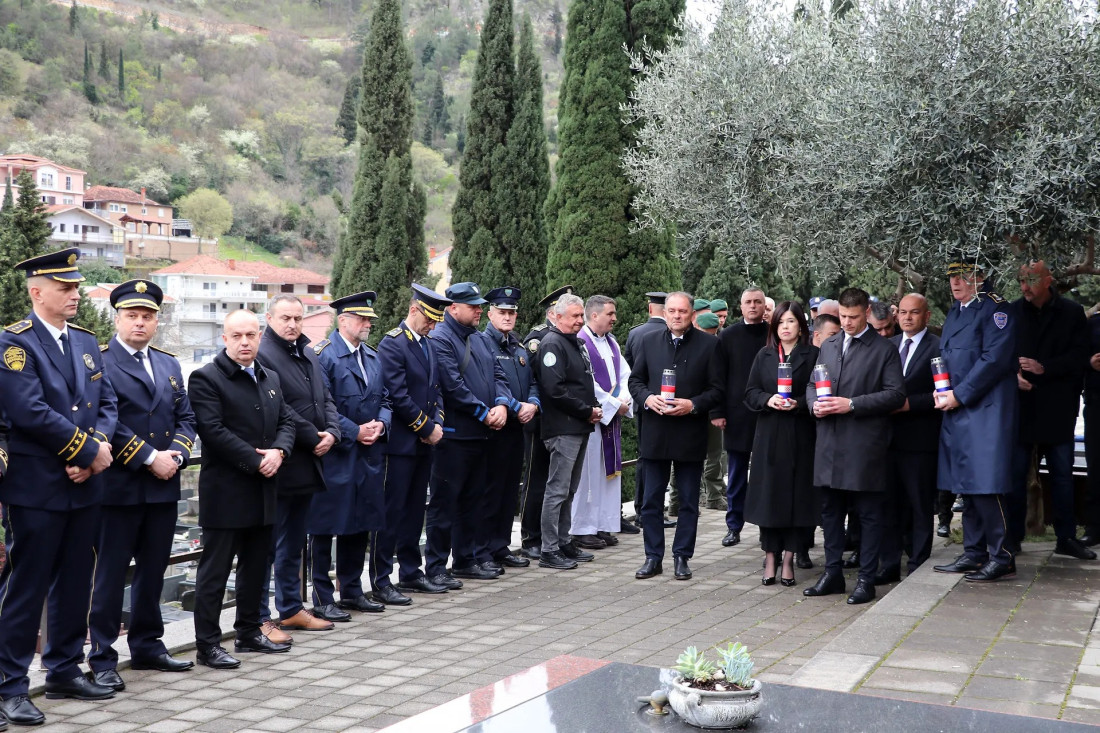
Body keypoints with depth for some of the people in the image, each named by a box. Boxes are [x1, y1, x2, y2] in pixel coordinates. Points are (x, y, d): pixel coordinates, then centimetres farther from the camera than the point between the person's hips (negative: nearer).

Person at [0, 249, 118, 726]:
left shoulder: (86, 342, 13)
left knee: (75, 584, 14)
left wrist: (100, 447, -10)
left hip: (84, 485, 7)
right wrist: (89, 451, -16)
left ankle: (65, 672, 26)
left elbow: (107, 404, 10)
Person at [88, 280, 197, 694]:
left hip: (164, 487, 6)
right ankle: (102, 658, 9)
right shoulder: (99, 362, -6)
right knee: (110, 574, 1)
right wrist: (150, 458, -17)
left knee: (153, 571, 14)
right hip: (118, 486, -6)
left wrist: (176, 455, -6)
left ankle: (146, 646, 26)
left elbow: (186, 418, 12)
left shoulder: (169, 365, 15)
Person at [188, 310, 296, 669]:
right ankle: (207, 645, 5)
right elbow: (213, 430, -17)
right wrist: (255, 460, -17)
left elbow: (286, 421, 13)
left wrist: (278, 452, -8)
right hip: (225, 490, -7)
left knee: (256, 565, 15)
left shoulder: (270, 378, 15)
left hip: (262, 490, 7)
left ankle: (249, 633, 27)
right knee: (215, 569, -1)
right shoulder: (206, 378, -9)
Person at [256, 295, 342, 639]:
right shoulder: (262, 355, -14)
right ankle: (260, 619, 8)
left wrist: (332, 432, -3)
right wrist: (313, 438, -14)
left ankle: (291, 610, 29)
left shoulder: (308, 354, 15)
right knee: (267, 545, 0)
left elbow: (326, 400, 15)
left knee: (293, 544, 18)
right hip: (279, 468, -9)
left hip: (307, 466, 9)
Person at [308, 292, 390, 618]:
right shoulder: (323, 355, -9)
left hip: (369, 456, 8)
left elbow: (384, 399, 16)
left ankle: (352, 591, 25)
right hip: (335, 456, -7)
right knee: (325, 526, 0)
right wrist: (354, 432, -16)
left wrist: (381, 424, -3)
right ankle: (323, 599, 8)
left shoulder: (374, 357, 15)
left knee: (360, 524, 13)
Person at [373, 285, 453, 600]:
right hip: (400, 442, -8)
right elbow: (398, 397, -17)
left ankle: (410, 572, 24)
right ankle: (380, 582, 2)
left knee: (414, 509, 14)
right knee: (391, 511, -4)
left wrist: (437, 423, 1)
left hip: (424, 443, 8)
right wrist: (428, 428, -12)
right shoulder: (392, 344, -12)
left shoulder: (429, 344, 14)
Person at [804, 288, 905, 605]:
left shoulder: (884, 349, -2)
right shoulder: (827, 346, 15)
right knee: (830, 510, 11)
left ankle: (866, 579, 9)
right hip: (829, 443, 5)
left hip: (865, 445, -5)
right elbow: (812, 384, 20)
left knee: (869, 513, 2)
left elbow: (896, 394, -9)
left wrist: (852, 404, -17)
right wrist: (815, 404, -3)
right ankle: (832, 573, 22)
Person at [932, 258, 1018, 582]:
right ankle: (974, 554, 21)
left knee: (985, 486, -9)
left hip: (985, 409, -9)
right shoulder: (954, 312, 18)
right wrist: (942, 393, 5)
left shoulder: (995, 309, -8)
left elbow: (995, 359, -16)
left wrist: (959, 396, -16)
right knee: (967, 485, 13)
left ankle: (1001, 558, -1)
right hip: (956, 410, 9)